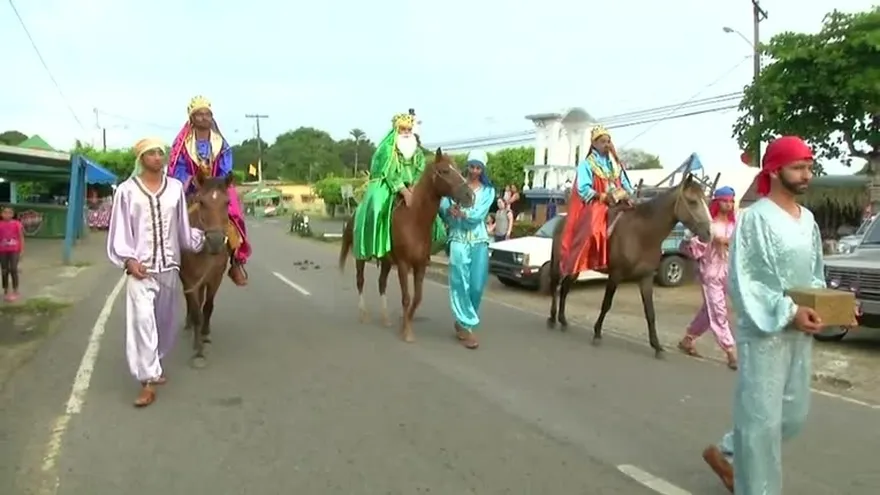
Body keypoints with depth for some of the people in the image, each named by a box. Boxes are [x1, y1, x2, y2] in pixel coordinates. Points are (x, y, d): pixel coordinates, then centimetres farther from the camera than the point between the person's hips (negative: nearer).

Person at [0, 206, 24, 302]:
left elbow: (21, 237, -1)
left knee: (13, 270, -9)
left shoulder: (17, 224, -4)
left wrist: (22, 250, -5)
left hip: (14, 250, -3)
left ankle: (15, 292, -1)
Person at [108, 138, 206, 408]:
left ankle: (153, 366, 34)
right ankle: (148, 381, -12)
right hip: (140, 266, -3)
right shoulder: (127, 190, -3)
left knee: (165, 320, 13)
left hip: (169, 265, 4)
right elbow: (120, 228, -4)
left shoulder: (175, 187, 5)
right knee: (142, 319, -14)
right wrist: (129, 259, -13)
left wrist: (202, 238, 10)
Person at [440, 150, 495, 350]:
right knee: (461, 283, -5)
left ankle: (463, 321, 21)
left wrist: (460, 213, -19)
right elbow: (443, 207, -8)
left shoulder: (488, 190, 8)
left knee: (477, 286, 1)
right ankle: (465, 326, 3)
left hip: (479, 241, 2)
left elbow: (478, 215, -7)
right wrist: (450, 210, -28)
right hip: (459, 239, -2)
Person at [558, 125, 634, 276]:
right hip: (594, 206, -6)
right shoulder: (586, 164, 0)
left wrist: (629, 196, -5)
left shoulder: (616, 165, 18)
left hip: (617, 205, 6)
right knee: (595, 230, -34)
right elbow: (583, 189, -11)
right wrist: (603, 197, -23)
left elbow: (626, 185, 18)